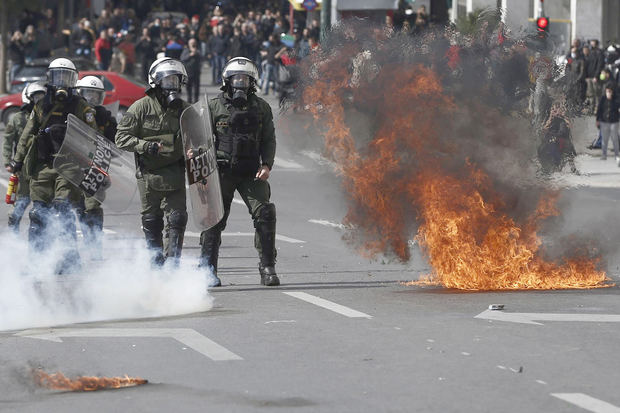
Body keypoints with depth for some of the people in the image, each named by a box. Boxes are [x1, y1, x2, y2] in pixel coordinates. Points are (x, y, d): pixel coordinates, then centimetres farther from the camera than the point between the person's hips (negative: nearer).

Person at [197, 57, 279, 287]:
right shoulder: (214, 107, 5)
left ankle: (267, 268, -5)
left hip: (251, 173, 1)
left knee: (264, 213, -11)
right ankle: (208, 269, 7)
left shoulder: (261, 108, 10)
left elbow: (269, 140, 11)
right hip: (222, 171, -1)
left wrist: (266, 165, -3)